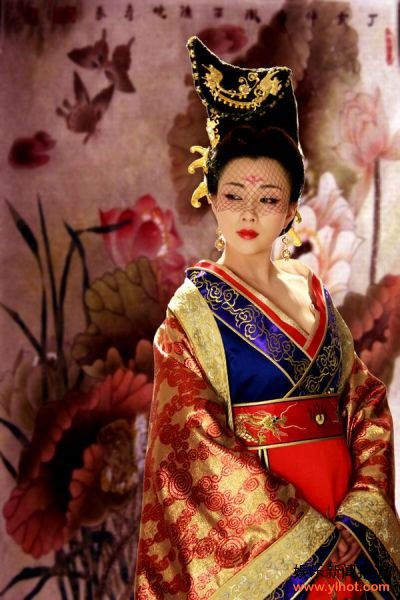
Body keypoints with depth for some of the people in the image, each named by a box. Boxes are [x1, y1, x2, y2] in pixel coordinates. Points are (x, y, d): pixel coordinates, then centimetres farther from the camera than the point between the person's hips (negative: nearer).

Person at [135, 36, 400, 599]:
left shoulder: (312, 290, 4)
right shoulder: (194, 307, -9)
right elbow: (199, 444, -15)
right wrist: (309, 537, -18)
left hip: (344, 513, 5)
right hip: (248, 526, -4)